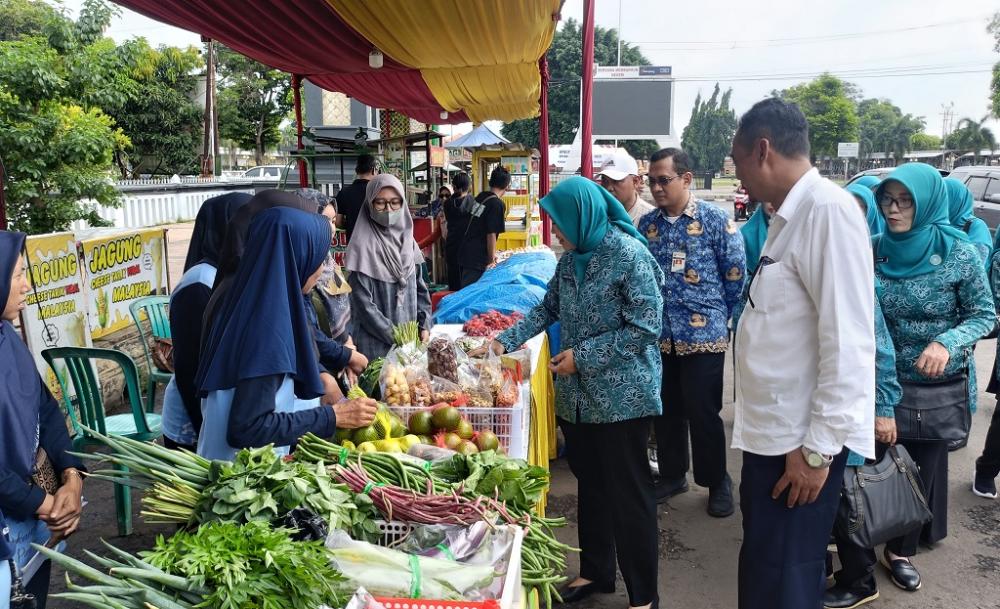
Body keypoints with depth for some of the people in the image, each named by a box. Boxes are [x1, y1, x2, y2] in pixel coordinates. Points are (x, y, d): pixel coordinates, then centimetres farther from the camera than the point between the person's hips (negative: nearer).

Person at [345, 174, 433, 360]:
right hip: (377, 344, -5)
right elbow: (363, 303, -15)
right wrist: (395, 336, -14)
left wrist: (424, 326, 3)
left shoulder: (407, 239, 7)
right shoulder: (363, 245, -12)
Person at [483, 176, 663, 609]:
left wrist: (583, 355, -19)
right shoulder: (571, 258, 7)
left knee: (628, 495, 4)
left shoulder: (629, 255, -16)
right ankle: (596, 572, 36)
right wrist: (506, 340, 4)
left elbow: (645, 326, -20)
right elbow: (548, 308, 15)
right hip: (576, 396, 8)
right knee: (590, 486, 19)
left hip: (621, 398, -7)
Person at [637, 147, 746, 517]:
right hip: (658, 335, 4)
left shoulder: (716, 220, -7)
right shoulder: (646, 224, 6)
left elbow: (736, 274, -3)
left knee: (703, 413, 3)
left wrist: (718, 317, 3)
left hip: (703, 335, -4)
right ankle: (672, 475, 31)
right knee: (666, 411, 14)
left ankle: (718, 484, 22)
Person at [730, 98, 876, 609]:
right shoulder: (787, 216, 12)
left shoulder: (829, 209, -17)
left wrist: (818, 448, -19)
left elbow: (848, 341, -21)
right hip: (770, 432, 9)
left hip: (803, 441, -9)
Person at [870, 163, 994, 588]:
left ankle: (901, 546, 25)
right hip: (885, 377, 3)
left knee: (922, 461, 11)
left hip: (939, 381, -3)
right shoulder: (874, 251, -7)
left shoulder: (959, 254, -15)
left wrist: (948, 342, -26)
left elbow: (985, 315, -9)